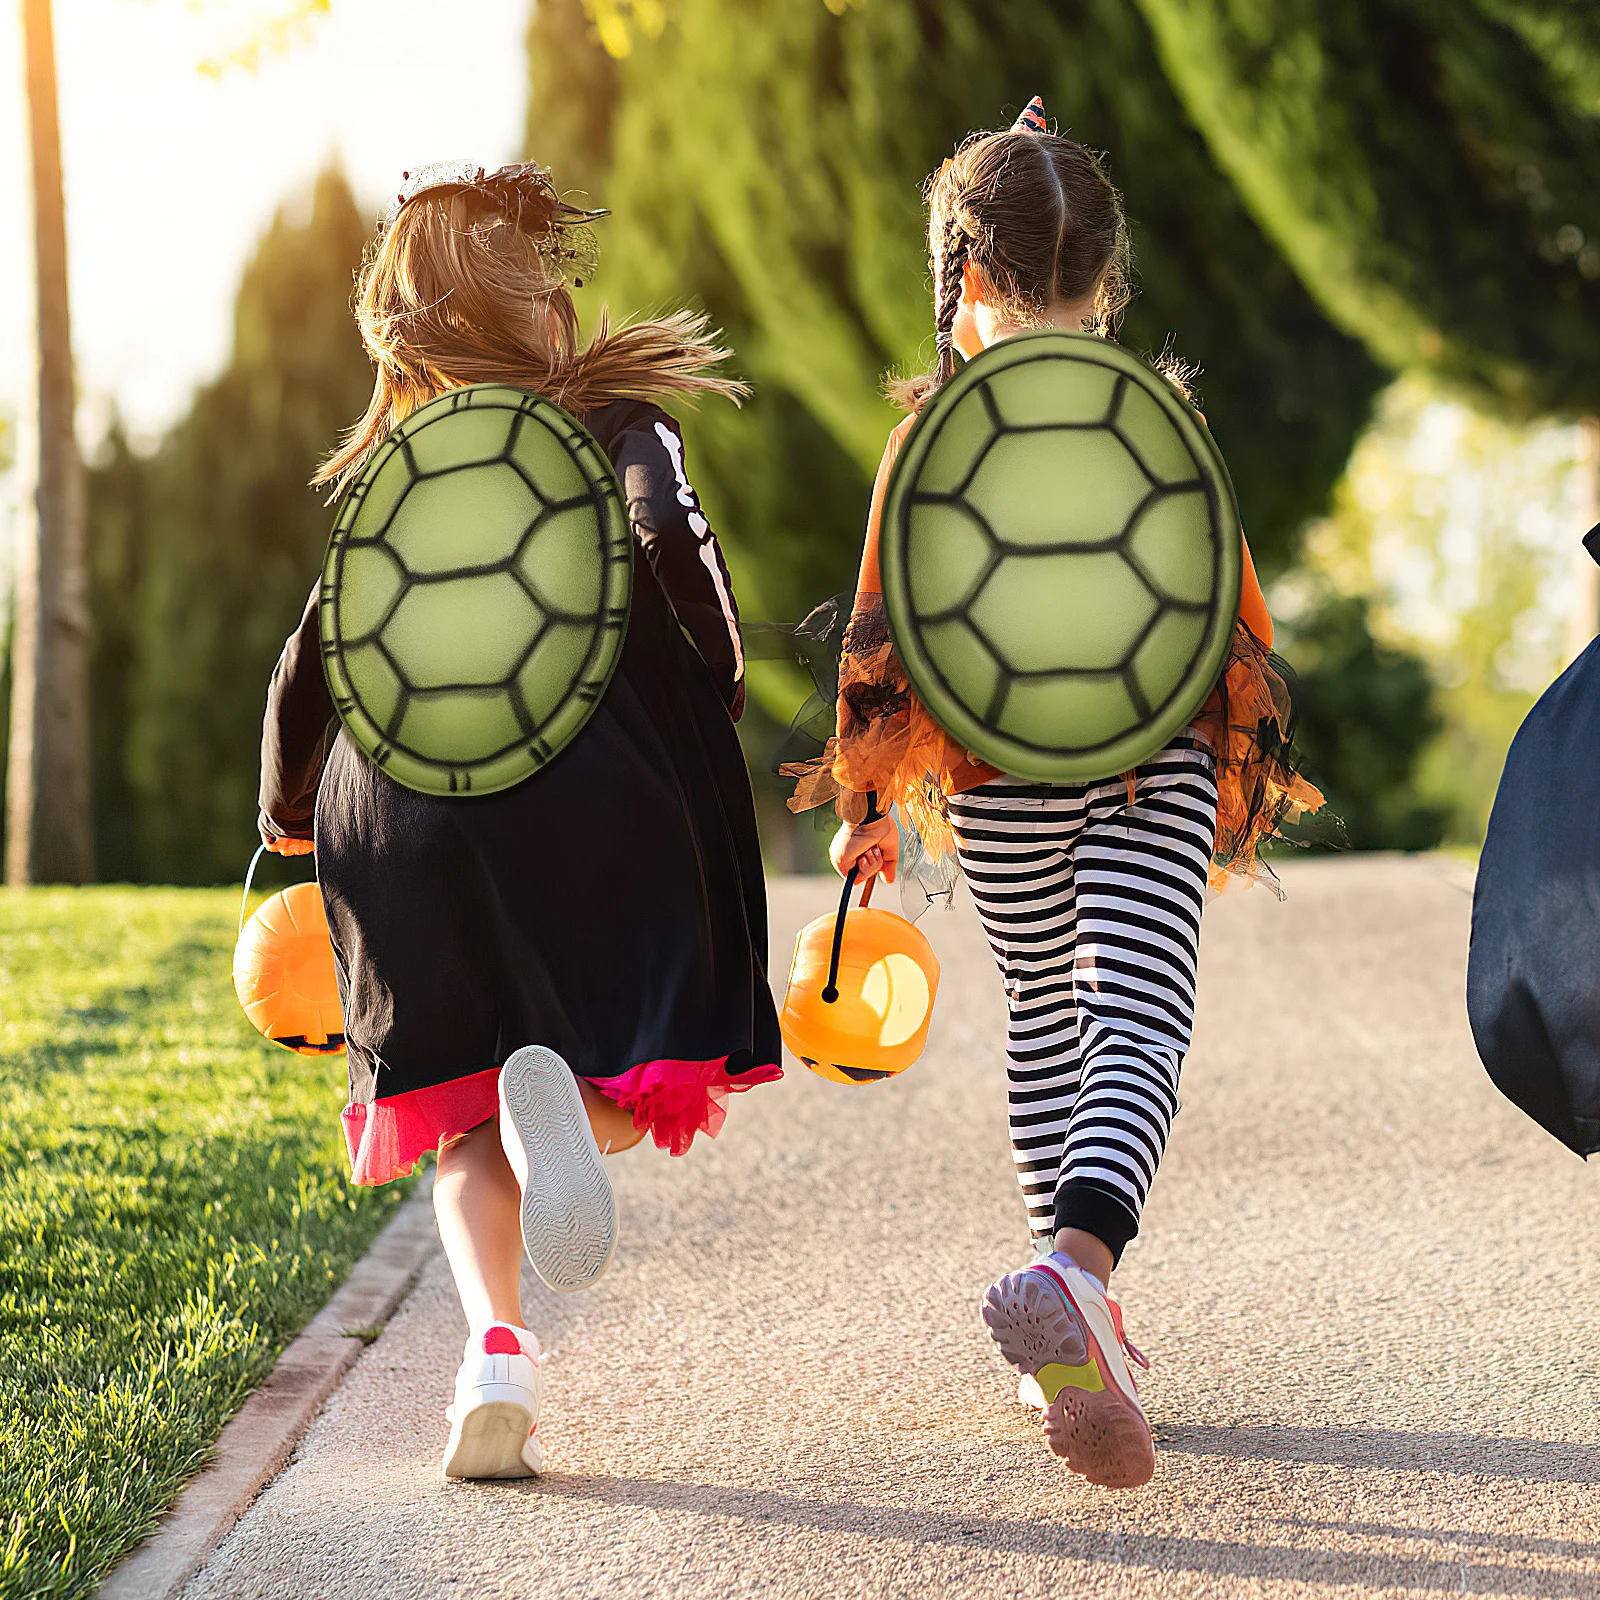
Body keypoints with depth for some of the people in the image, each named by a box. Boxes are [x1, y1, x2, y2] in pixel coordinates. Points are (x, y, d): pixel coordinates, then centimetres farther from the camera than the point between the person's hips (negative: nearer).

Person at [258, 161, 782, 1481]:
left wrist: (288, 815, 34)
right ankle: (565, 1103, -26)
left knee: (463, 1112, 10)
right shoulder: (612, 422, 8)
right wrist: (723, 686, 3)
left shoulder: (389, 474, 18)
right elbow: (670, 537, -12)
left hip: (398, 807, 3)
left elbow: (311, 661, 18)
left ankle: (495, 1344, -14)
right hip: (589, 785, -3)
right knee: (647, 1071, 9)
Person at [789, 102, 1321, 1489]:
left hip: (1002, 766, 1)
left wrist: (867, 800, 10)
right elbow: (1235, 603, 8)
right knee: (1137, 1024, -11)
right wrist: (1248, 753, 21)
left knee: (1044, 1018, 18)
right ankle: (1079, 1268, -39)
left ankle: (1076, 1344, 23)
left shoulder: (934, 427, 1)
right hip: (1162, 750, 0)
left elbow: (882, 623, 1)